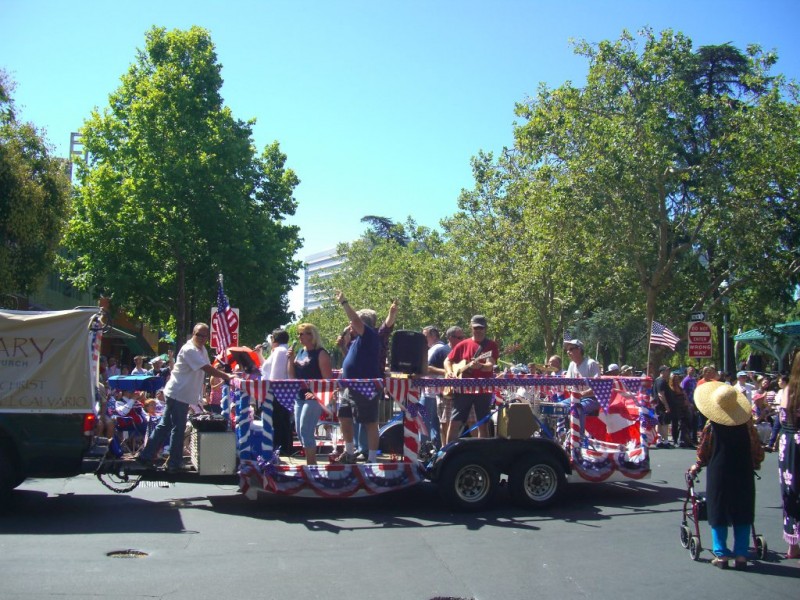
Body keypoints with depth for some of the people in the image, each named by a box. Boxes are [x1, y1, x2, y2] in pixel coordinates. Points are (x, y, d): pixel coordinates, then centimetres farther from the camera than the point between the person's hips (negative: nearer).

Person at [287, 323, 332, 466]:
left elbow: (327, 378, -12)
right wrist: (291, 359, 1)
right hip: (299, 397, 8)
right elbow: (292, 376, 15)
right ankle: (311, 462, 17)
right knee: (300, 431, 8)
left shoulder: (321, 353, -8)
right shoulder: (301, 352, 14)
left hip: (313, 397, -8)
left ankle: (311, 464, -5)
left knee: (305, 430, -12)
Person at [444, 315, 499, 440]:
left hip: (483, 390, -2)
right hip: (463, 389, 2)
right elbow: (447, 361, 17)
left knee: (482, 424, 2)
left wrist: (479, 366, -34)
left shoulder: (491, 345, 2)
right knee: (455, 422, -1)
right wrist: (449, 372, -4)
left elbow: (490, 365, -12)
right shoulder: (463, 345, 9)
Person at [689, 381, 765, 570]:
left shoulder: (712, 424, -9)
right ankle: (741, 555, 9)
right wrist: (756, 462, 19)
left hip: (718, 472, -1)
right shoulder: (746, 421, -6)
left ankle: (721, 554, 7)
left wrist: (697, 466, 15)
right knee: (742, 514, 10)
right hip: (743, 473, 1)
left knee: (718, 513, 7)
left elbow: (703, 451, -2)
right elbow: (755, 445, 1)